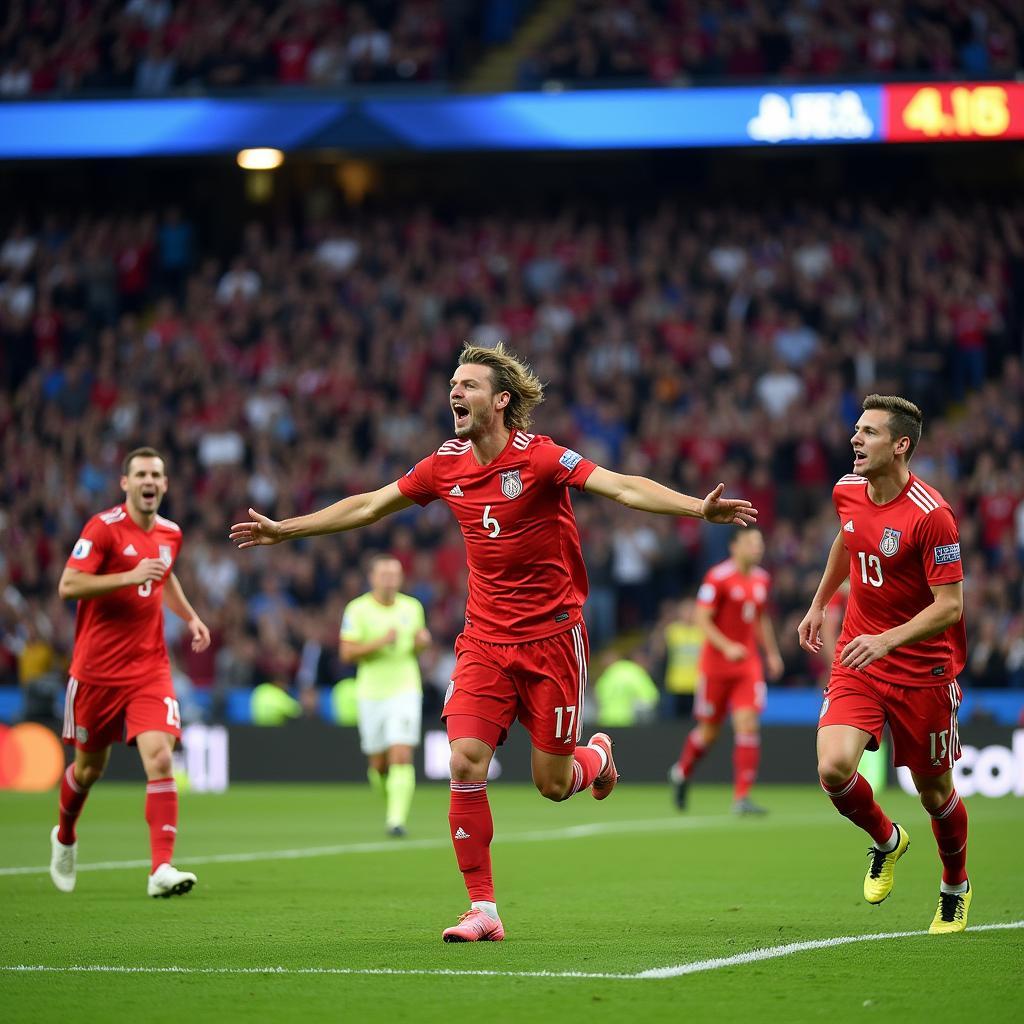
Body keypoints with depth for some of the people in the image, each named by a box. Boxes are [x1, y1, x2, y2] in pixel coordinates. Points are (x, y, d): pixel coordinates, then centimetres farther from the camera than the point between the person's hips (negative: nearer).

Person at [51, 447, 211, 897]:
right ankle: (64, 838, 42)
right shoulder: (104, 527, -10)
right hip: (97, 669, -3)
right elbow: (68, 585, -19)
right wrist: (130, 576, -26)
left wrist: (190, 617, 19)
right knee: (90, 766, 11)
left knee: (159, 758, -16)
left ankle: (161, 869, -20)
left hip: (149, 668, 3)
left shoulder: (170, 534, 8)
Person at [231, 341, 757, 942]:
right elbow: (368, 507, 15)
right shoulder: (446, 465, 2)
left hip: (552, 637, -4)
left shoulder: (539, 457, -14)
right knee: (466, 763, -14)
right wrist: (285, 529, 20)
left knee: (553, 783, 0)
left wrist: (699, 509, -39)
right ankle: (483, 910, -5)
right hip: (486, 639, 4)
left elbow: (622, 487, -25)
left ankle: (597, 755, 39)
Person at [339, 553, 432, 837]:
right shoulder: (357, 609, -5)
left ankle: (397, 819, -17)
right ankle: (391, 799, 39)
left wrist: (422, 641, -5)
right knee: (378, 763, 9)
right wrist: (380, 642, -22)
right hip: (371, 693, 0)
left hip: (406, 690, 0)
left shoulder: (412, 607, 5)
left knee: (401, 758, -15)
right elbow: (346, 652, -9)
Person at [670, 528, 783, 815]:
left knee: (748, 724, -11)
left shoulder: (762, 579, 9)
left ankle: (742, 797, -11)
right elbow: (702, 619, -14)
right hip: (716, 663, -4)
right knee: (709, 730, 7)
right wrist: (726, 647, -25)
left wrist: (771, 653, 21)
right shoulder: (718, 577, -11)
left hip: (748, 664, 5)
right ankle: (682, 772, 36)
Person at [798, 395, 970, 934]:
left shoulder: (931, 515, -21)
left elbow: (949, 606, -22)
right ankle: (886, 840, 15)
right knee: (834, 768, -17)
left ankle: (955, 889, 37)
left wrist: (886, 640, -34)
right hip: (857, 661, 4)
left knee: (935, 792, 8)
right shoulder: (847, 491, -1)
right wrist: (819, 603, 27)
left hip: (923, 672, -4)